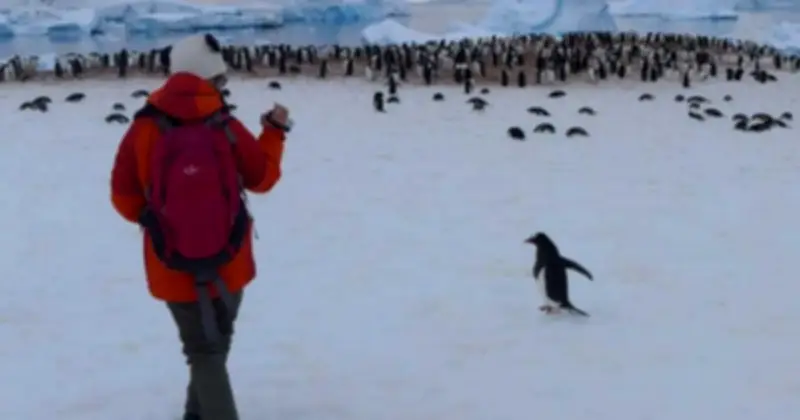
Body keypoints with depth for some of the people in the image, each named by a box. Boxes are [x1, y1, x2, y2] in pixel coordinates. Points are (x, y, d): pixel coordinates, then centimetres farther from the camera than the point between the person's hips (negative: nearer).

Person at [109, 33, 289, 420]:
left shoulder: (144, 130, -14)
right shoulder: (228, 129, -13)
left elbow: (125, 198, -7)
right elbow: (262, 177, 3)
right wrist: (275, 131, 17)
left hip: (175, 268, -1)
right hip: (228, 262, 1)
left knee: (204, 351, 10)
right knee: (215, 342, 24)